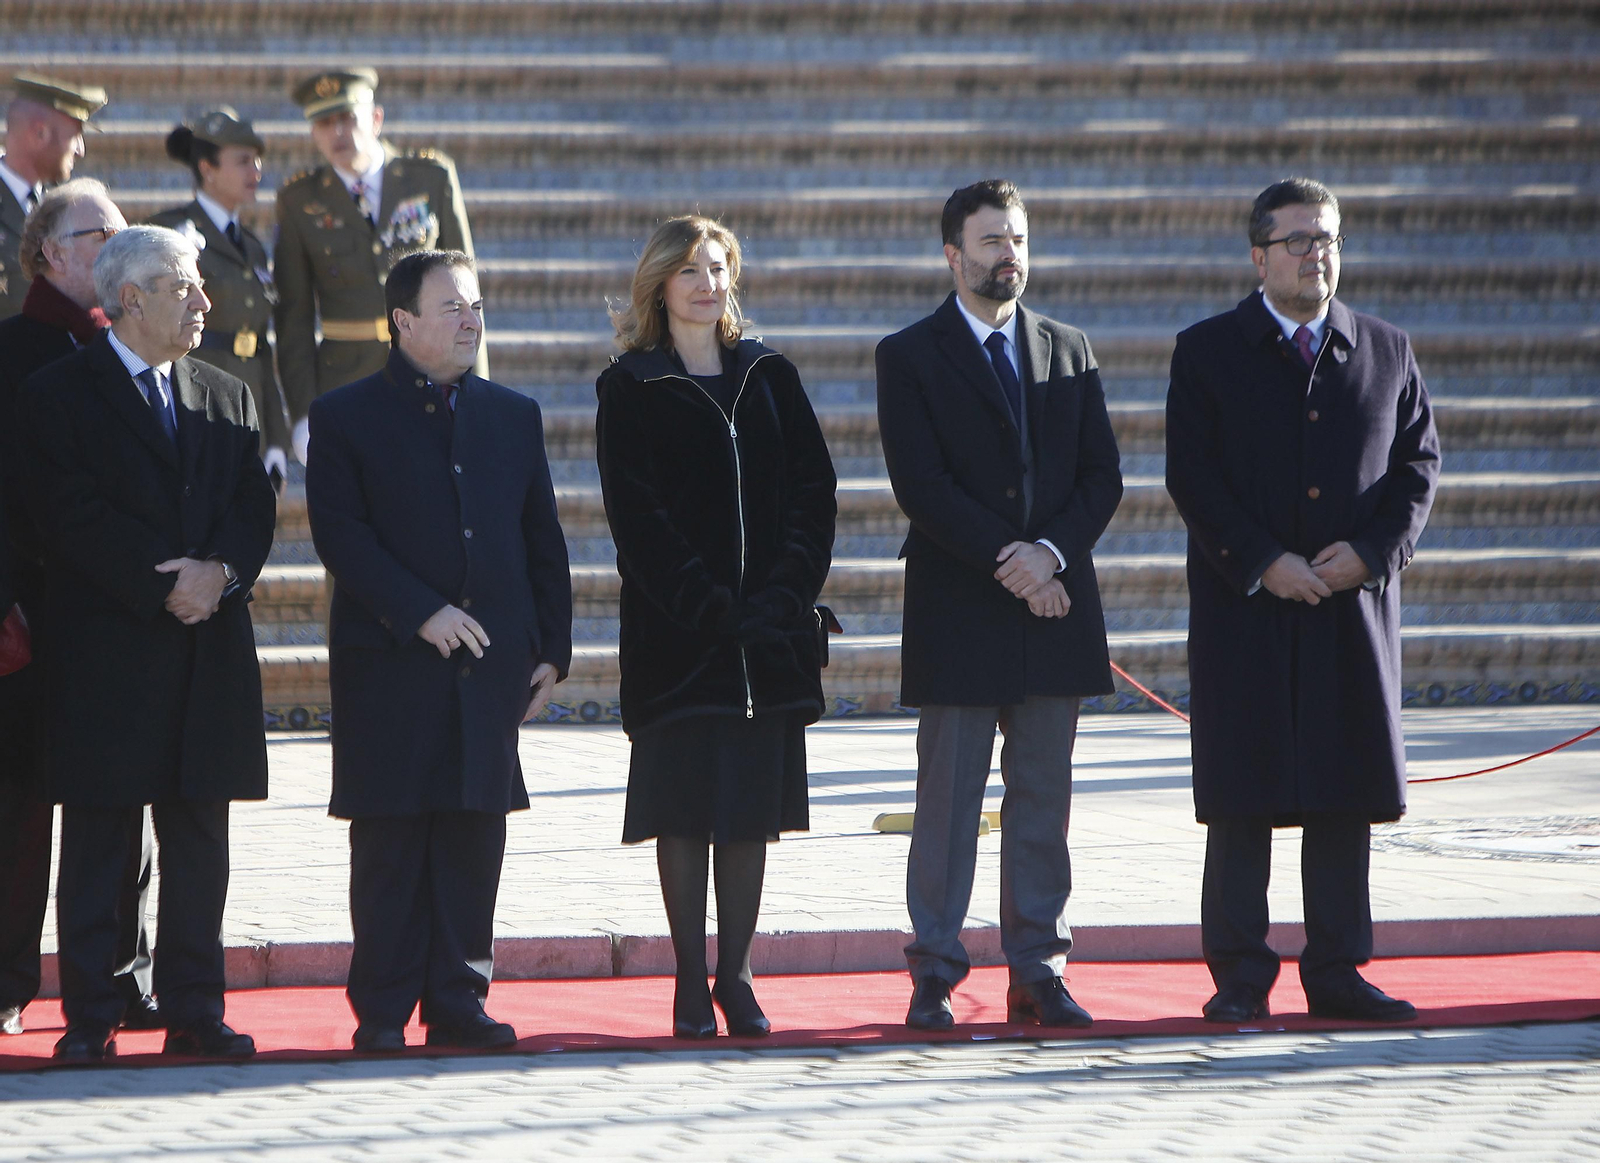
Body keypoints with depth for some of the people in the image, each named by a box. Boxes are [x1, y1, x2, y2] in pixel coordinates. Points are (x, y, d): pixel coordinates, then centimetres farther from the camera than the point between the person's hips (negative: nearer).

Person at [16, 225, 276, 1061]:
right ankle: (89, 1017, 3)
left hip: (210, 655, 5)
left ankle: (195, 1012, 10)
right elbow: (75, 520, -11)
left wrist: (220, 572, -12)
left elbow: (254, 512, 9)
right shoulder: (59, 396, -1)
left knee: (198, 843, 6)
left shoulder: (226, 398, 17)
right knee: (96, 844, -1)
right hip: (104, 655, -5)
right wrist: (164, 586, -16)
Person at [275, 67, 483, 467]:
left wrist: (474, 387, 2)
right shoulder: (300, 200, 3)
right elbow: (294, 315, 4)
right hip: (346, 385, 0)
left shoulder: (432, 177, 3)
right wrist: (303, 413, -3)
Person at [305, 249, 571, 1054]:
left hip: (492, 659, 4)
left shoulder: (513, 416, 15)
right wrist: (421, 612, -16)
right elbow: (340, 535, -8)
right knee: (389, 837, -2)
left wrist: (551, 648, 8)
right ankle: (382, 1010, 3)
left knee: (475, 834, 3)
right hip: (388, 664, -4)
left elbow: (542, 541, 15)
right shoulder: (346, 417, 1)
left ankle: (458, 999, 9)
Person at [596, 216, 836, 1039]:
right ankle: (691, 982, 2)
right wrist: (705, 604, -15)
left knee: (751, 803, 4)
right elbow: (637, 515, -6)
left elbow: (813, 491, 6)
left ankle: (735, 975, 10)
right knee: (686, 806, -2)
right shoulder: (630, 390, 1)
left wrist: (786, 594, -8)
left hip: (768, 629, 3)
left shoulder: (770, 378, 12)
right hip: (675, 632, -3)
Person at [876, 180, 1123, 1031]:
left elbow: (1102, 474, 8)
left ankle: (1037, 972, 10)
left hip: (1054, 608, 4)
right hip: (957, 611, -4)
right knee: (948, 801, -1)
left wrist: (1053, 552, -10)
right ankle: (934, 975, 3)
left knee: (1043, 801, 5)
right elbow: (921, 485, -9)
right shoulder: (909, 356, 1)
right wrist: (1005, 562, -15)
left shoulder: (1068, 352, 13)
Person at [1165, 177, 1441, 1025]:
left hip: (1355, 605, 3)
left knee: (1347, 797, 4)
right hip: (1244, 612, -3)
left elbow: (1418, 463, 9)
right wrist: (1263, 564, -13)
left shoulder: (1387, 352, 10)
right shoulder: (1207, 353, 2)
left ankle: (1337, 972, 10)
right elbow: (1193, 478, -4)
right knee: (1241, 800, -2)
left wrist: (1372, 552, -7)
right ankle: (1240, 978, 2)